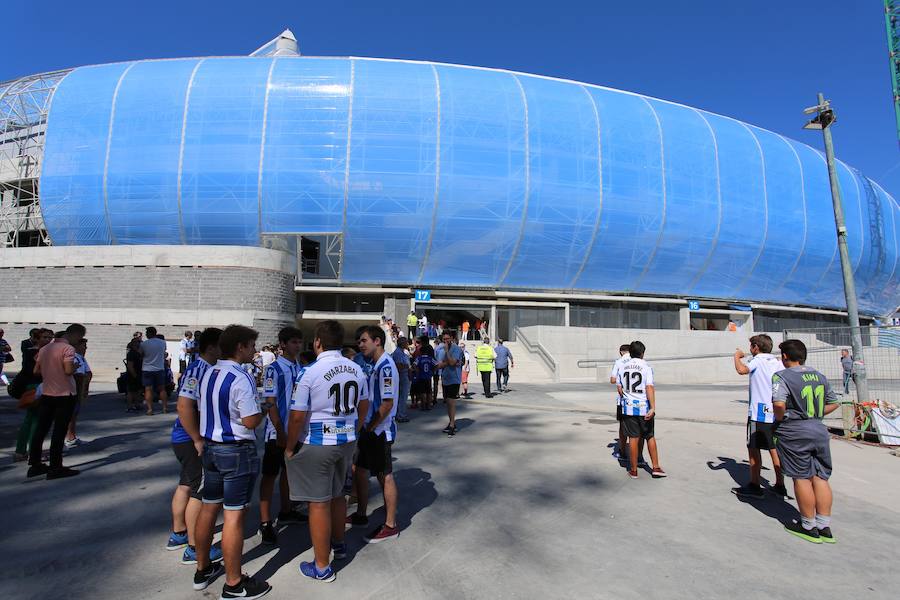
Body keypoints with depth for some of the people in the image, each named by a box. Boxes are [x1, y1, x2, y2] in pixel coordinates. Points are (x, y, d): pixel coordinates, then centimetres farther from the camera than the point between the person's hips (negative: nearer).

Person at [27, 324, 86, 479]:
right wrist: (75, 367, -5)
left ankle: (35, 465, 20)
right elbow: (68, 370, -25)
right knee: (59, 431, -1)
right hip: (64, 395, -8)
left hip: (46, 394, 8)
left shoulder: (45, 348, 12)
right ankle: (55, 468, 4)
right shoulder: (68, 348, -14)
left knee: (41, 429, 12)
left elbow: (36, 371, 15)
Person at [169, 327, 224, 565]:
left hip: (186, 439, 10)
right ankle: (193, 548, 12)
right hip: (191, 440, -10)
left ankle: (178, 534, 38)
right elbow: (184, 406, -29)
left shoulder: (206, 369, 7)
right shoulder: (197, 370, -22)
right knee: (199, 491, 0)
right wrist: (198, 440, -23)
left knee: (186, 484, 21)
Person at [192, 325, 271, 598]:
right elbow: (251, 421, -20)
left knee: (208, 508, 19)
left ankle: (202, 570, 35)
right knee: (234, 515, 0)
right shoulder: (241, 379, -20)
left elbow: (208, 409, 12)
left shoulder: (207, 373, 5)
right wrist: (262, 409, -2)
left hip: (210, 446, 9)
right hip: (237, 451, -8)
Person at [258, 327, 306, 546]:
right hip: (277, 432, -6)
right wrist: (280, 432, -16)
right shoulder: (274, 369, -13)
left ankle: (286, 511, 32)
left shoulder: (300, 369, 5)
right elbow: (270, 403, -15)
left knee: (289, 471, 18)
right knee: (270, 475, 3)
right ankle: (265, 522, 10)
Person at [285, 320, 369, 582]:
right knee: (337, 494, 25)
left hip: (316, 445, -6)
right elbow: (363, 407, 10)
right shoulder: (356, 369, -1)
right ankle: (338, 544, 45)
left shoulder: (310, 373, -19)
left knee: (319, 503, 7)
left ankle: (322, 567, 21)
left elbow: (297, 417, -17)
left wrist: (289, 448, -3)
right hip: (347, 440, 6)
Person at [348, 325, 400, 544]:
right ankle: (360, 515, 36)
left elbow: (388, 403, -24)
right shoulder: (375, 364, 11)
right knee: (360, 470, 19)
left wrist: (369, 428, -17)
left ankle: (390, 525, 15)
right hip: (370, 429, 10)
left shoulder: (385, 366, -20)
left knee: (385, 476, 2)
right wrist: (365, 427, 13)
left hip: (379, 431, -10)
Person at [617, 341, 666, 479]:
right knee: (650, 436, 14)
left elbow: (619, 387, 8)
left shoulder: (623, 367, 5)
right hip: (644, 407, -2)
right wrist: (653, 408, -20)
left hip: (629, 407, 2)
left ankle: (633, 470, 10)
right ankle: (656, 468, 17)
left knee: (633, 438, 6)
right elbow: (650, 388, -16)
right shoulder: (646, 367, -7)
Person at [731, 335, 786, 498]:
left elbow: (742, 370, -29)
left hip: (758, 413, -7)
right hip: (775, 412, 7)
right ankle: (780, 485, 21)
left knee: (754, 448, 2)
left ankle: (754, 486, 6)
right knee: (774, 449, 15)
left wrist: (737, 356, -12)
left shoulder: (757, 360, -10)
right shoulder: (777, 362, 10)